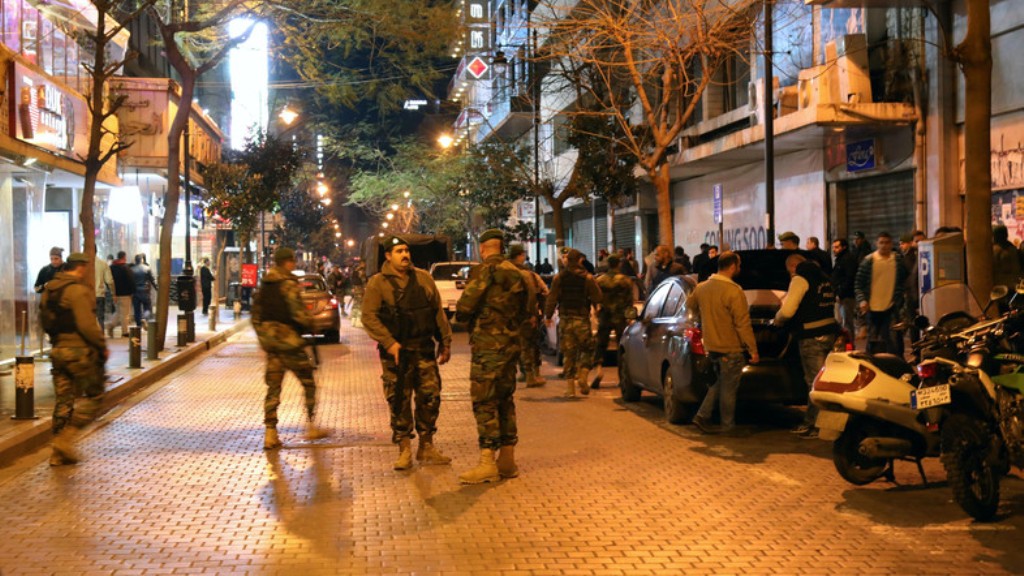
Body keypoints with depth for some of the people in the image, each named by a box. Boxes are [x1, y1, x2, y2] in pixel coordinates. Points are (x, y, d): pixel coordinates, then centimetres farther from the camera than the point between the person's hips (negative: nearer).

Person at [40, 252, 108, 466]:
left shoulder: (49, 289, 12)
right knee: (94, 396, 4)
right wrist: (102, 346, -10)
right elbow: (87, 325, -20)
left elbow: (45, 320, 17)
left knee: (63, 401, 12)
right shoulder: (78, 290, -15)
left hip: (58, 350, 8)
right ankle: (66, 438, -6)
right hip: (80, 352, -8)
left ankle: (59, 453, 14)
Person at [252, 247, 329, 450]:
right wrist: (310, 322, -1)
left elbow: (256, 313, 14)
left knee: (273, 387, 8)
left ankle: (270, 433, 3)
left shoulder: (264, 284, 11)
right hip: (288, 339, -7)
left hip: (269, 340, 7)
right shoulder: (289, 284, -12)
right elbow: (298, 312, -20)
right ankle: (310, 426, 10)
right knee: (307, 381, 7)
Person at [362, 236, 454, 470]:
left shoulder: (423, 278, 10)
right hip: (396, 351, -4)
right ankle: (404, 450, 10)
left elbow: (438, 311, 13)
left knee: (430, 397, 5)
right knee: (399, 401, -1)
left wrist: (445, 341, 10)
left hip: (424, 349, 4)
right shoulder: (377, 284, -3)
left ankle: (427, 447, 20)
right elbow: (369, 317, -9)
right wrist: (389, 343, -18)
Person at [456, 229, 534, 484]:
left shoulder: (484, 270, -11)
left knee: (484, 402, -6)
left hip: (488, 345, -8)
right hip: (511, 343, 8)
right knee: (505, 400, 14)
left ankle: (487, 463, -9)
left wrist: (461, 315, 6)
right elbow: (528, 308, 20)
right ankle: (507, 460, 18)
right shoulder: (516, 272, 13)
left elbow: (465, 307, -15)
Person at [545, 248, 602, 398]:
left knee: (568, 353, 6)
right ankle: (583, 377, -7)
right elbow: (597, 297, -3)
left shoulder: (559, 277, 1)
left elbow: (552, 298, 2)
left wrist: (548, 316, 12)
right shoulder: (587, 278, -4)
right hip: (582, 318, -2)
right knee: (587, 349, 12)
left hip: (565, 319, 2)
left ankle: (570, 387, 4)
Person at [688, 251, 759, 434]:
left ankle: (702, 416, 15)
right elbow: (743, 324, -20)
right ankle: (727, 426, 15)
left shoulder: (701, 287, 1)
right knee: (729, 388, 5)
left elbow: (690, 304, 22)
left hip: (711, 345, 7)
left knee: (720, 383, 21)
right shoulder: (733, 291, -21)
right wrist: (753, 349, -13)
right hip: (730, 348, -7)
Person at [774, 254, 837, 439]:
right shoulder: (823, 277, 18)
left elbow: (787, 311, -19)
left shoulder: (800, 279, -10)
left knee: (815, 382, -4)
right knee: (813, 380, 16)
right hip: (829, 332, 9)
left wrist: (777, 319, 3)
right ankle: (810, 422, 22)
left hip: (812, 338, -9)